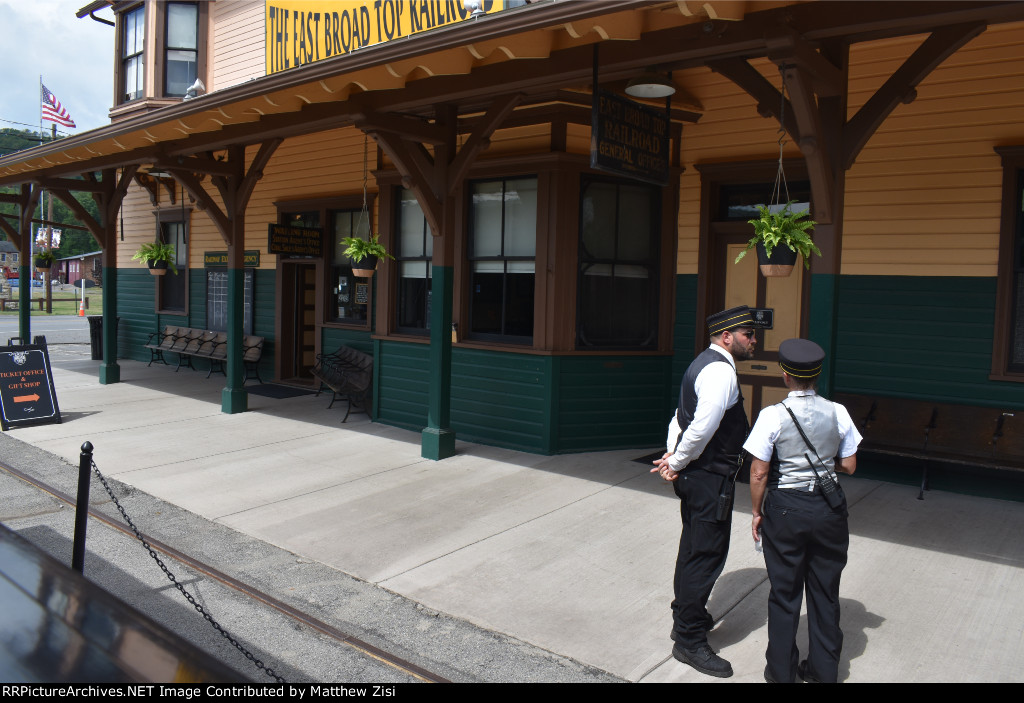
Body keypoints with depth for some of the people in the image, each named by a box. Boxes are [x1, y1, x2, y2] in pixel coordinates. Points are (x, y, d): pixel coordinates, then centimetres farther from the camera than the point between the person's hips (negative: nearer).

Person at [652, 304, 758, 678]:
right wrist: (677, 462, -15)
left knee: (694, 546, 23)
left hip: (694, 476, 11)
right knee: (707, 554, -2)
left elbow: (681, 417, 14)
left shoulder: (705, 364, 14)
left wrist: (672, 456, 4)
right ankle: (689, 640, 9)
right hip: (710, 478, -11)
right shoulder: (721, 371, -20)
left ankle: (686, 614, 41)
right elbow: (703, 427, -28)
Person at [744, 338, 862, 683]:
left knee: (785, 592, 11)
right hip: (829, 510, 3)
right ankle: (824, 669, 32)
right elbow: (849, 465, 2)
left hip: (785, 509, -3)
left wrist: (757, 513, 0)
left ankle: (781, 671, 25)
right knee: (825, 590, 17)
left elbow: (758, 474, -13)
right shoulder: (838, 412, -6)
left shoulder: (773, 416, -15)